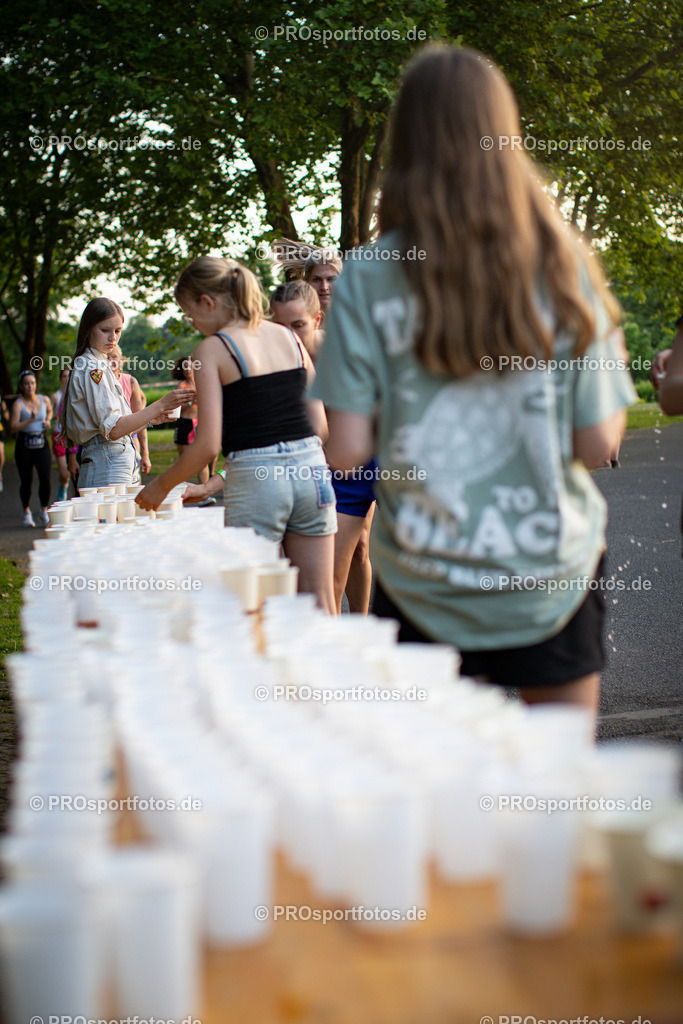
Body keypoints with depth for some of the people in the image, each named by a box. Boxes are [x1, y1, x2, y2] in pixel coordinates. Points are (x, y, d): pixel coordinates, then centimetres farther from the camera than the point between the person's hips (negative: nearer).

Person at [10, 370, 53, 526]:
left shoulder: (44, 400, 6)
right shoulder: (18, 404, -6)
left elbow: (49, 411, 30)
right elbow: (13, 427, -17)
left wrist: (47, 420, 10)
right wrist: (31, 419, -26)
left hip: (42, 445, 2)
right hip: (24, 447, -2)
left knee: (45, 479, -9)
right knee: (26, 481, 5)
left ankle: (44, 512, 5)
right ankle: (26, 512, 24)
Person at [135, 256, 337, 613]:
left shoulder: (211, 349, -4)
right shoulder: (288, 337, 12)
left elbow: (208, 445, -9)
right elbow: (320, 425, 12)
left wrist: (162, 485, 8)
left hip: (256, 480, -5)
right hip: (311, 466, 5)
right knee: (319, 602, 9)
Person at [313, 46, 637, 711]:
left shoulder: (367, 279, -8)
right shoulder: (563, 265, -5)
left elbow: (347, 450, -10)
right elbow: (598, 443, -5)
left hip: (423, 585, 0)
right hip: (554, 577, 1)